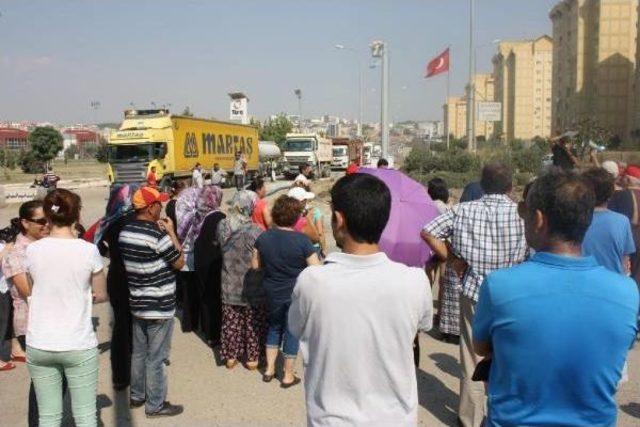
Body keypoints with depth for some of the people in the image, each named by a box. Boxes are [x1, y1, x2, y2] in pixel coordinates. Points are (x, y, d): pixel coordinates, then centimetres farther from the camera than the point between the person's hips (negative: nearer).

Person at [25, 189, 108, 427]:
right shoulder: (88, 250, -11)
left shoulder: (32, 250, -4)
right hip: (78, 345, -2)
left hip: (39, 345, 3)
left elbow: (33, 292, 10)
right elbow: (100, 295, 0)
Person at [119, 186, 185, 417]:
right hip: (159, 307, -8)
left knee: (139, 352, 20)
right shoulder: (156, 235, -23)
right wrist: (171, 232, -7)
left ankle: (137, 396, 34)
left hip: (137, 304, 8)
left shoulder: (125, 230, 3)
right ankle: (155, 405, 16)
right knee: (156, 357, 4)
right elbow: (180, 262, -13)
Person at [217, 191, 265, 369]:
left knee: (231, 322, 17)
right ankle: (252, 358, 25)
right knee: (253, 324, 13)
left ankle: (230, 357, 29)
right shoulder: (254, 231, -22)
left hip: (229, 286, 5)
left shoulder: (222, 226, -5)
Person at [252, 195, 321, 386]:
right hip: (296, 294, -3)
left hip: (273, 294, 4)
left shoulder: (263, 238, -7)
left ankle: (269, 369, 29)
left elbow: (255, 265, 3)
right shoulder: (302, 240, -19)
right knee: (291, 331, 11)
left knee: (274, 327, 24)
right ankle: (288, 376, 23)